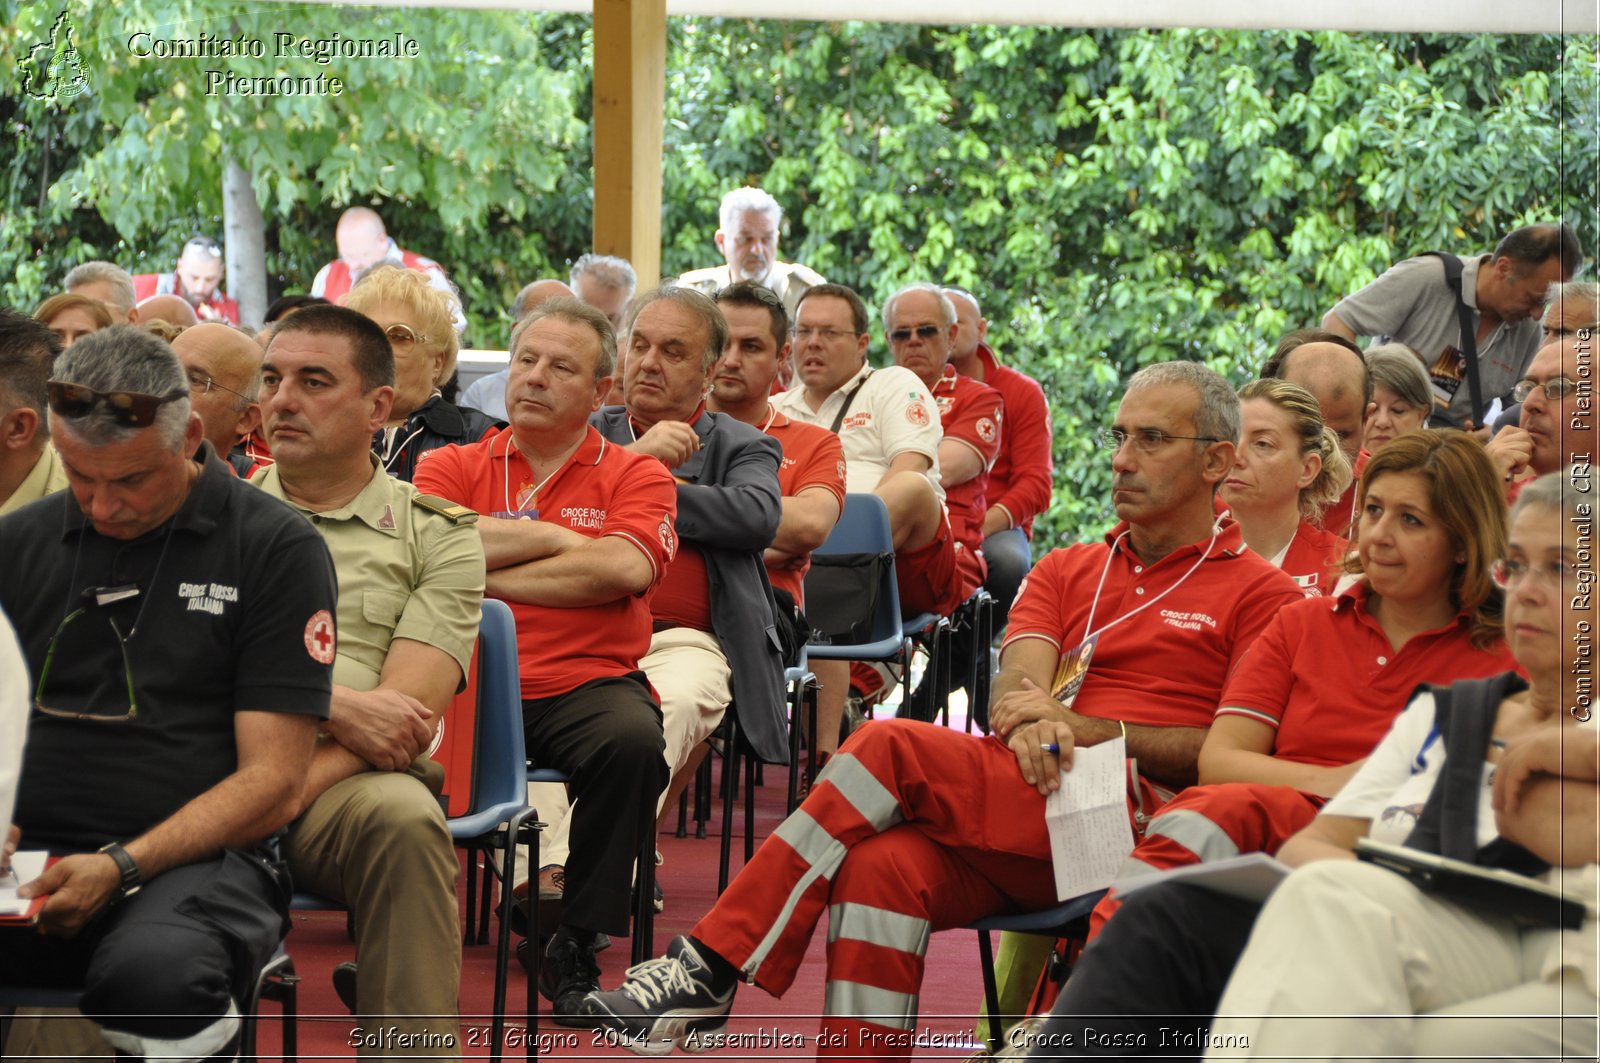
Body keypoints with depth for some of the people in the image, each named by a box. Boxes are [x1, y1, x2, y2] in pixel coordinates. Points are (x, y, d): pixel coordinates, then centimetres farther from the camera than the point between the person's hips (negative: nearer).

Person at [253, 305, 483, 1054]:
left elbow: (408, 710, 0)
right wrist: (336, 704, -11)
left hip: (352, 778, -1)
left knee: (404, 820, -37)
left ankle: (410, 1045, -27)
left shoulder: (436, 534, 13)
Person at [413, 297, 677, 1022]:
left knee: (633, 741, -34)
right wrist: (561, 538, -1)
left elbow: (625, 568, -9)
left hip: (587, 684, -1)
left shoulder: (635, 476, 12)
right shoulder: (454, 467, 16)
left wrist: (485, 572, -5)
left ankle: (575, 948, -16)